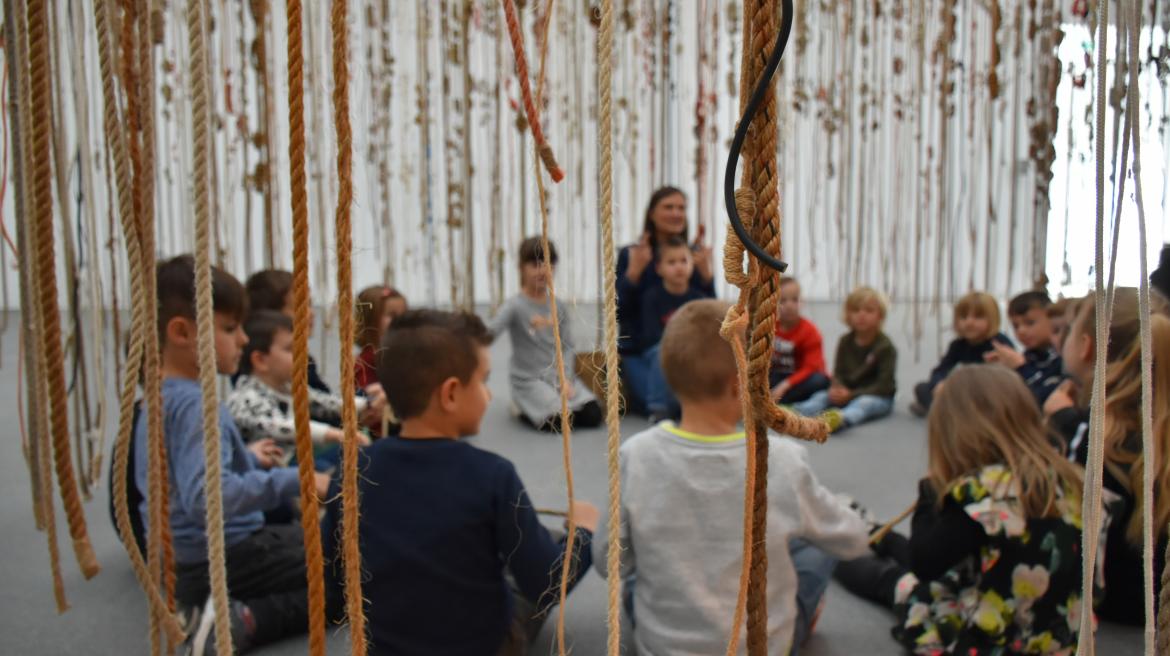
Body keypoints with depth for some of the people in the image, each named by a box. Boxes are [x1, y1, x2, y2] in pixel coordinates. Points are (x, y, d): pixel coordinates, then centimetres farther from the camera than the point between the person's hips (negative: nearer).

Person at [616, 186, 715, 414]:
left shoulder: (696, 255, 2)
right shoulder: (629, 255, -3)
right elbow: (619, 312, -10)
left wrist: (706, 271, -16)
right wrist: (634, 270, -21)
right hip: (637, 350, -2)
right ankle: (627, 392, 9)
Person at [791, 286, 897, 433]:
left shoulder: (885, 347, -9)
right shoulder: (845, 342, 8)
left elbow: (883, 386, -15)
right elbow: (838, 373, 5)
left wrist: (851, 394, -24)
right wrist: (837, 389, -20)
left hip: (877, 397, -6)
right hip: (846, 393, 6)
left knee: (863, 403, -36)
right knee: (821, 396, -16)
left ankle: (840, 419, -70)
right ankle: (793, 413, -47)